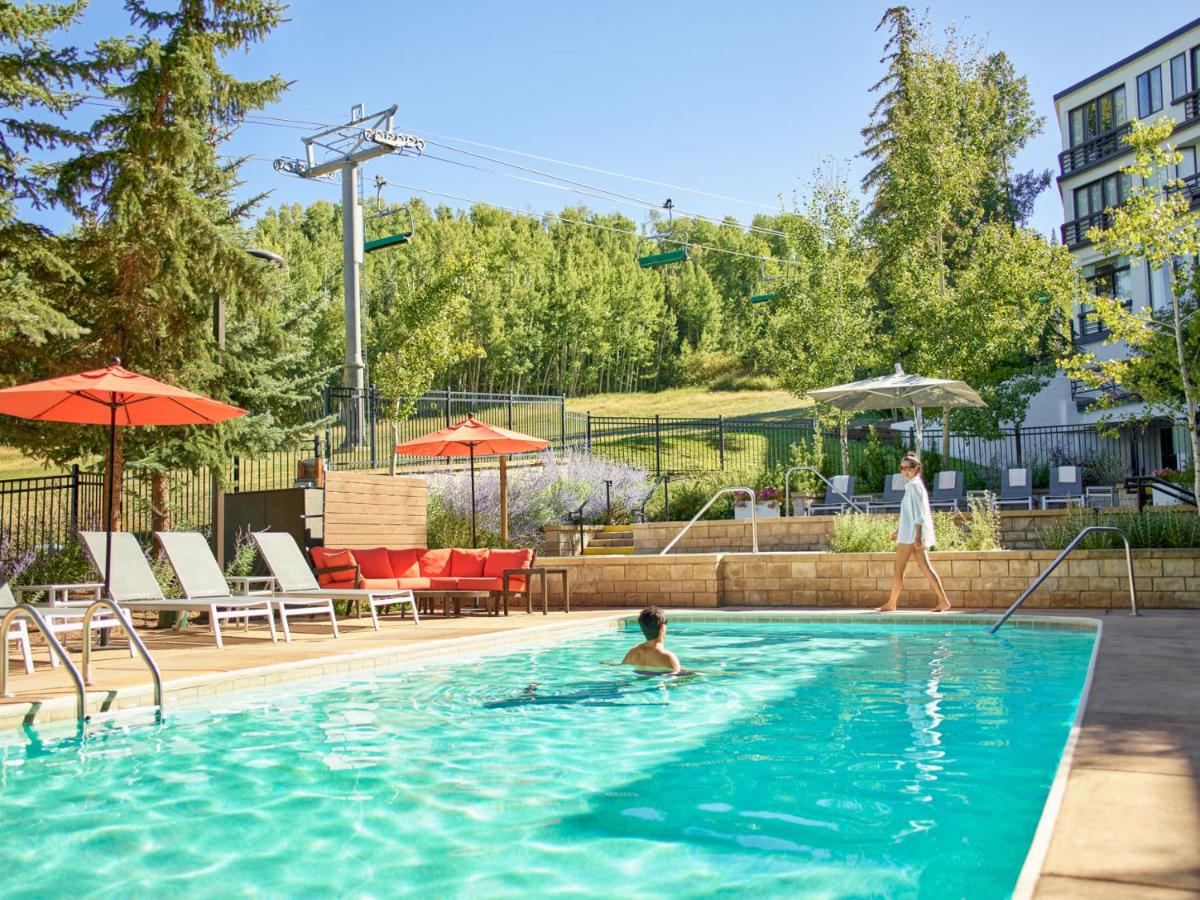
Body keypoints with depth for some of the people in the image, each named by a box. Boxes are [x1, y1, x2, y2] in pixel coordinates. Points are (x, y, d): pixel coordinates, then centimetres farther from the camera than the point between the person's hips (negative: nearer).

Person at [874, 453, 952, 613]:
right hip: (910, 534, 9)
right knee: (926, 568, 3)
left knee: (898, 570, 0)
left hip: (912, 534, -9)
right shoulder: (912, 485, 18)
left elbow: (919, 513, -18)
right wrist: (898, 531, 30)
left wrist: (917, 536, -23)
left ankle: (890, 604, 8)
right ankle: (942, 601, -3)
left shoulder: (914, 485, -11)